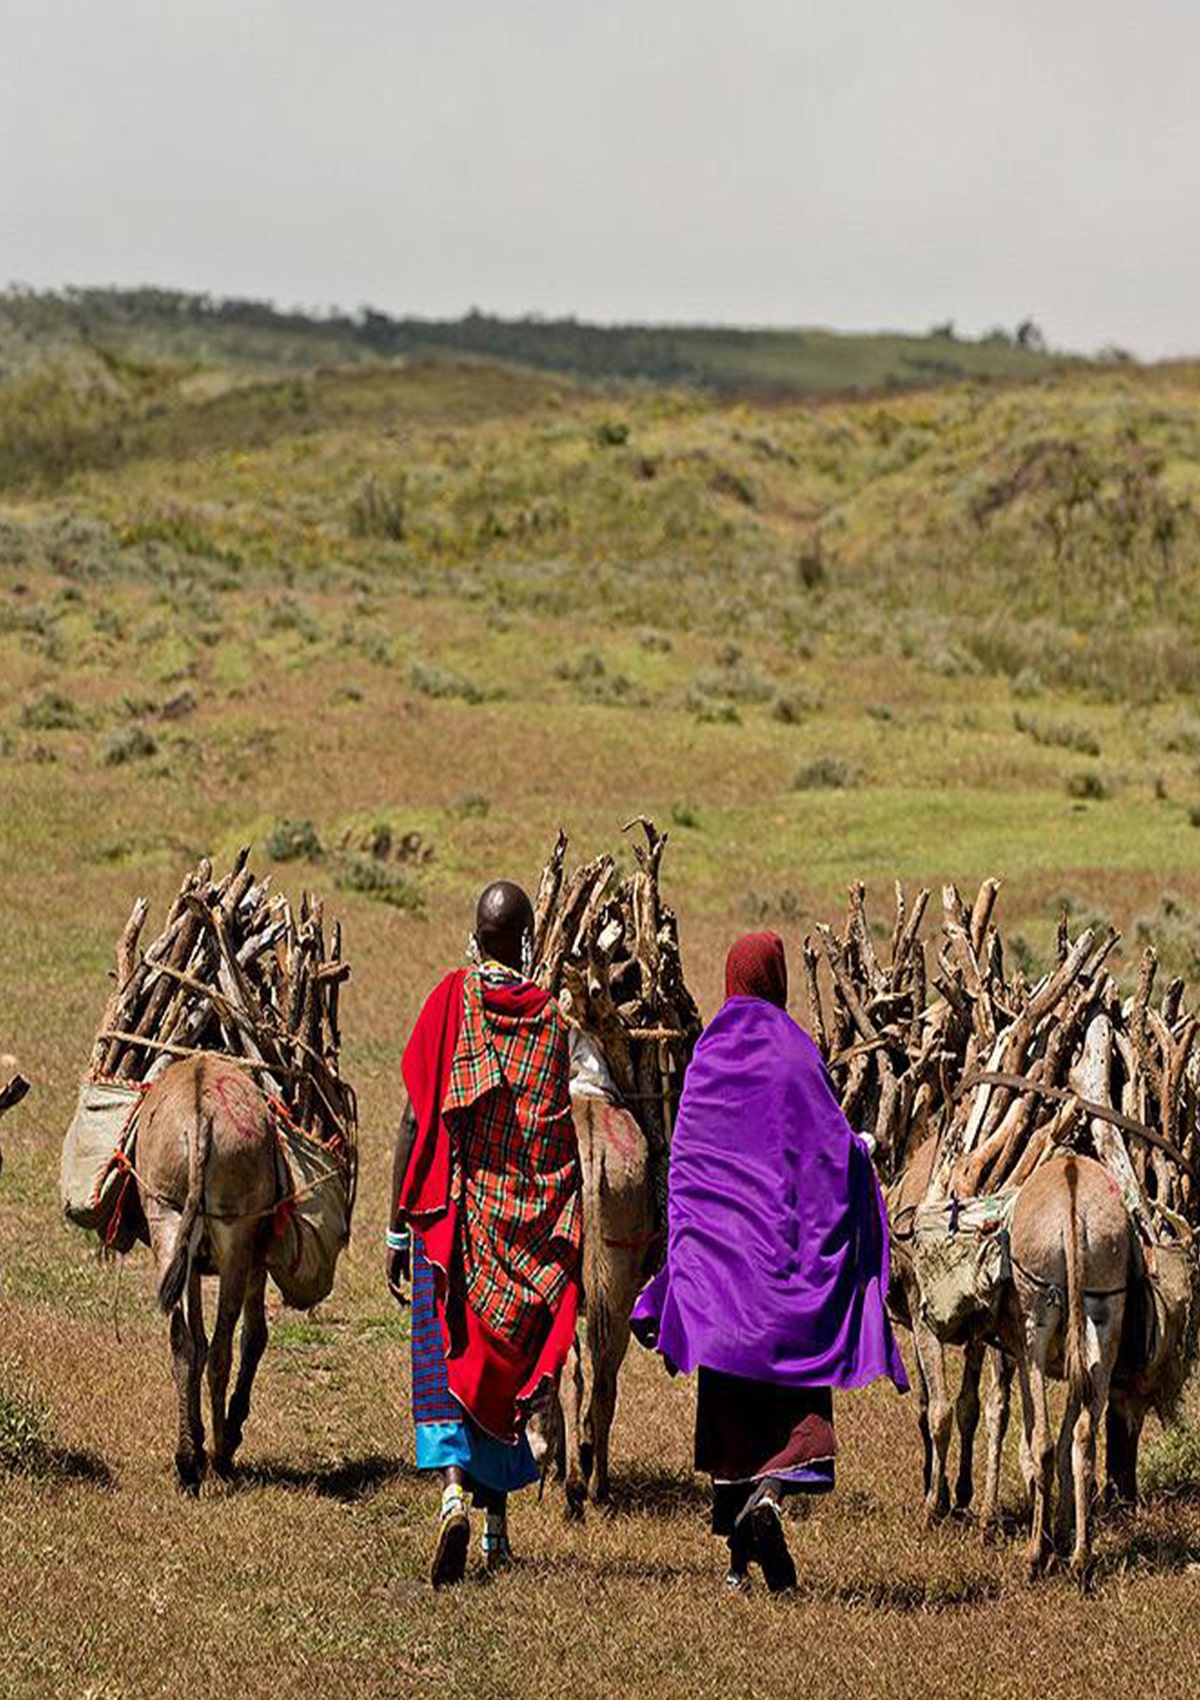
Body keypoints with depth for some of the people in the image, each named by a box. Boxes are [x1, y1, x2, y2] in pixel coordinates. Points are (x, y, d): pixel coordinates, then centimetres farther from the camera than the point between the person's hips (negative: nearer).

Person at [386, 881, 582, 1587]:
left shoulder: (452, 999, -4)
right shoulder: (552, 1019, 0)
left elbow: (415, 1118, -6)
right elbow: (567, 1138, -1)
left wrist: (399, 1227, -1)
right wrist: (572, 1254, 7)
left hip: (453, 1218, -2)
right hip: (529, 1228, 2)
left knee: (446, 1363, -3)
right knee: (506, 1367, 14)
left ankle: (454, 1493, -26)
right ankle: (498, 1523, 20)